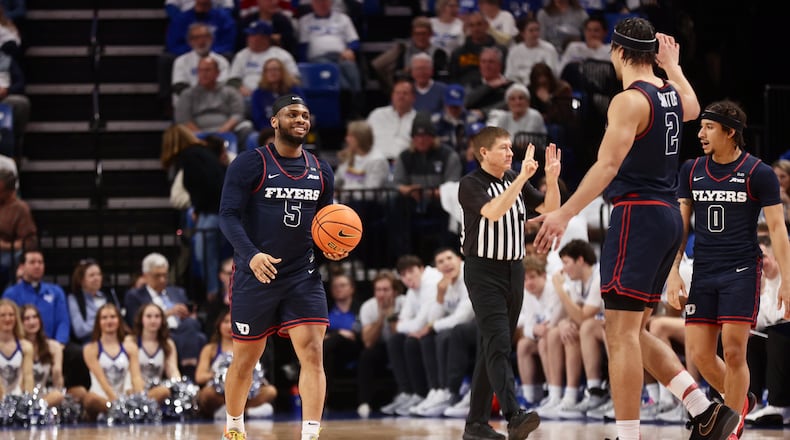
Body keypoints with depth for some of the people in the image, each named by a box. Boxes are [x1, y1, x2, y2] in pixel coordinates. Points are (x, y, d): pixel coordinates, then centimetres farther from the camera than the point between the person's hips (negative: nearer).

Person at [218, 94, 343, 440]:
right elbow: (228, 215, -13)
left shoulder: (321, 172, 8)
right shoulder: (250, 164, -8)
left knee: (312, 353, -12)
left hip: (303, 277, 3)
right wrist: (251, 255, -29)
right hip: (256, 277, -3)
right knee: (245, 359, 9)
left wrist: (333, 248, -4)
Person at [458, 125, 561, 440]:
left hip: (513, 269, 7)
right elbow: (493, 211, -25)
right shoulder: (471, 184, -8)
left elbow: (550, 209, 9)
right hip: (483, 270, -7)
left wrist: (552, 179, -8)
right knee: (498, 344, -18)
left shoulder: (515, 182, 12)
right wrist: (522, 178, -27)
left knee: (491, 348, 9)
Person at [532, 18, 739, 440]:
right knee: (632, 331, 14)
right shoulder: (670, 93, 13)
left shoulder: (630, 101, -12)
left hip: (638, 215, -9)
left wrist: (565, 213, -25)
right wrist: (673, 65, 50)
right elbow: (692, 108, 40)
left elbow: (607, 165, -22)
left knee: (622, 332, -8)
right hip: (667, 216, 9)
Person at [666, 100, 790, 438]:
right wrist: (673, 272, 0)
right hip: (704, 273, 5)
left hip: (742, 271, -5)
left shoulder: (758, 173, -6)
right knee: (700, 353, 1)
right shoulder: (691, 171, 7)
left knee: (733, 352, -10)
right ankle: (741, 402, 27)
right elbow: (681, 224, 10)